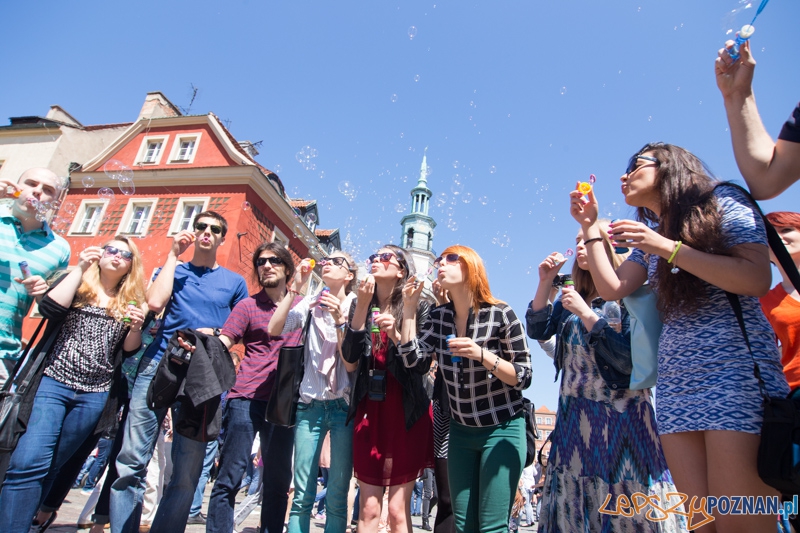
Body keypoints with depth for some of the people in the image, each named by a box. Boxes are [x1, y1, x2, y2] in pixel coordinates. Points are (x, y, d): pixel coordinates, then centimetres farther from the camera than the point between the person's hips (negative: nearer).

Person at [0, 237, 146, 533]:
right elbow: (48, 309, -11)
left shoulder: (130, 303, 9)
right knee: (30, 461, -14)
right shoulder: (75, 283, 9)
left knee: (50, 466, 10)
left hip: (95, 396, 1)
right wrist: (80, 269, -10)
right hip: (53, 383, -1)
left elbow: (128, 351, 7)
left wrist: (136, 328, -14)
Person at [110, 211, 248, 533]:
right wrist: (173, 255, 3)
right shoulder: (173, 270, 17)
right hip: (158, 364, 1)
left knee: (187, 472, 0)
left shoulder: (234, 282, 15)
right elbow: (155, 302, -3)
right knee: (131, 461, -1)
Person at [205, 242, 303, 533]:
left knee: (278, 479, 10)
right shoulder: (248, 305, 4)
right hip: (246, 399, -2)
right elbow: (221, 343, -6)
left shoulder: (302, 304, 12)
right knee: (231, 476, -1)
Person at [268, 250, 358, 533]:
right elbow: (274, 329, -9)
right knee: (302, 495, 6)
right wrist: (294, 287, -10)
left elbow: (352, 364, -9)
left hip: (344, 405, -2)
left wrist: (339, 320, -20)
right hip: (310, 403, 2)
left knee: (337, 496, 4)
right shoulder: (311, 303, 6)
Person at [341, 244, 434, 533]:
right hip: (369, 411, 3)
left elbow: (422, 365, -7)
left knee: (397, 510, 1)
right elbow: (350, 355, -6)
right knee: (369, 510, 6)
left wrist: (395, 335, -21)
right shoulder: (361, 305, 7)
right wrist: (362, 306, -15)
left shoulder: (417, 308, -3)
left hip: (407, 413, -2)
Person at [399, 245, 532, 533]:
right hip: (460, 431, 5)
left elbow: (523, 377, -14)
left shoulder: (501, 314, -16)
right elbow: (412, 359, -9)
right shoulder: (439, 317, 0)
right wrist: (409, 309, -10)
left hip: (502, 430, -5)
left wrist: (481, 354, -29)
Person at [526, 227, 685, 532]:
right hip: (574, 418, 5)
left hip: (621, 418, -5)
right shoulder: (573, 294, 9)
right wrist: (546, 283, -3)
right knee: (574, 504, 12)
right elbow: (538, 331, 4)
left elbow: (632, 360, -18)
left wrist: (586, 314, -21)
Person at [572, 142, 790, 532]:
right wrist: (590, 226, 11)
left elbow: (757, 278, -10)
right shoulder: (648, 238, 21)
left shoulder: (723, 203, 4)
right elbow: (612, 289, 8)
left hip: (736, 372, -5)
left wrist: (667, 247, -15)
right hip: (675, 383, 6)